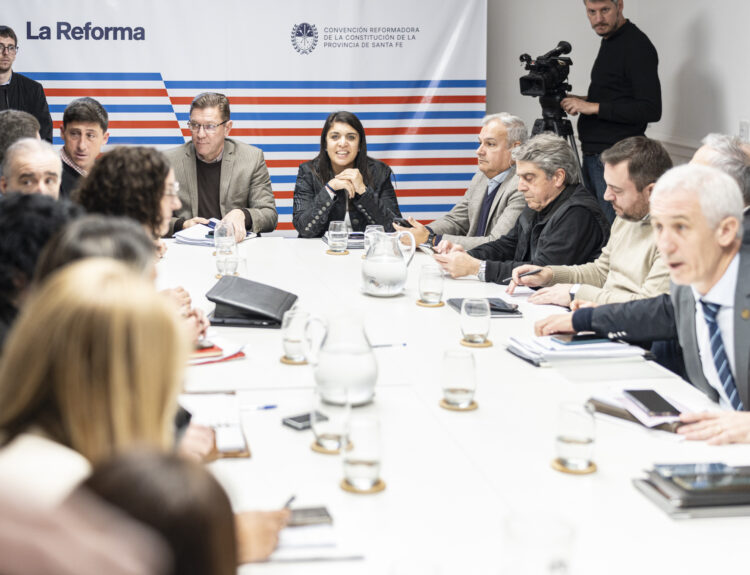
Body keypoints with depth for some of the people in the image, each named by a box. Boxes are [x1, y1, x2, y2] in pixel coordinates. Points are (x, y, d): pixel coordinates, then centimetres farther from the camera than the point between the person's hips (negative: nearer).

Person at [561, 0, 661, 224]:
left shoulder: (637, 46, -13)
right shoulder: (608, 42, 15)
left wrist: (593, 107, -17)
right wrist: (582, 101, 8)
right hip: (592, 154, 9)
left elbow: (651, 110, -20)